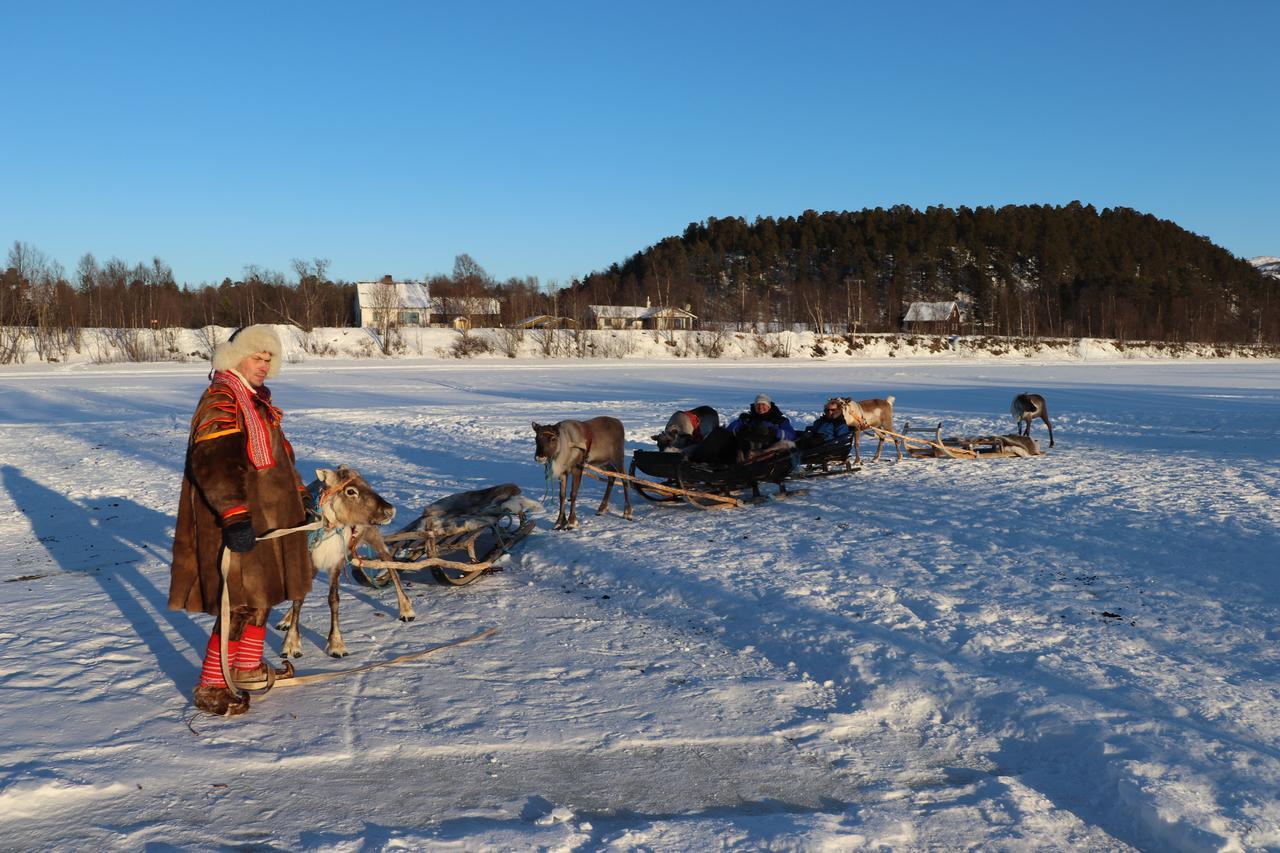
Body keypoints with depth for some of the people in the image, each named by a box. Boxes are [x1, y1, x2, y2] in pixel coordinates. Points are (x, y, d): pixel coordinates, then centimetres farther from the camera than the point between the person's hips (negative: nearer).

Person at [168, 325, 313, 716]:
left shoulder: (257, 400, 16)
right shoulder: (221, 400, -15)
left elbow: (278, 455, 27)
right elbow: (213, 464, -27)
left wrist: (300, 494, 30)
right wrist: (234, 516, -35)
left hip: (264, 516, 10)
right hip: (237, 525, -10)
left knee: (264, 593, 19)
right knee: (242, 604, -8)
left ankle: (248, 666, 35)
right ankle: (210, 687, 4)